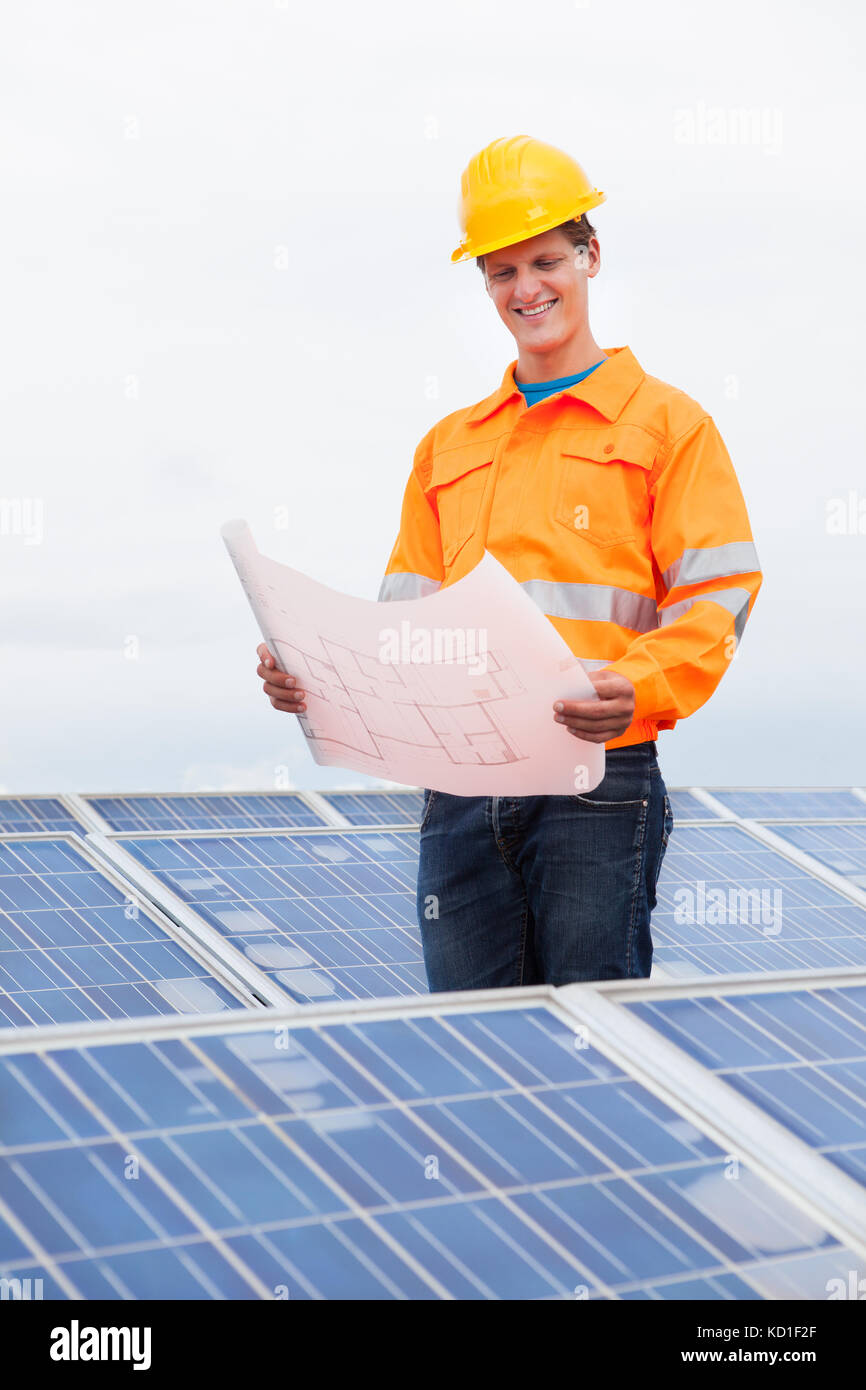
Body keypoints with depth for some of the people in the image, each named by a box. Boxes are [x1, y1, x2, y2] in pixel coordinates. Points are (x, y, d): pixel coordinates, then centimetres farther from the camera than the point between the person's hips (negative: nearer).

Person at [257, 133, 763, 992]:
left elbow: (718, 597, -2)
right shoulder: (447, 446, 20)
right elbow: (410, 615, 18)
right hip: (458, 784, 4)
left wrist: (638, 689, -21)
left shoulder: (666, 423, 6)